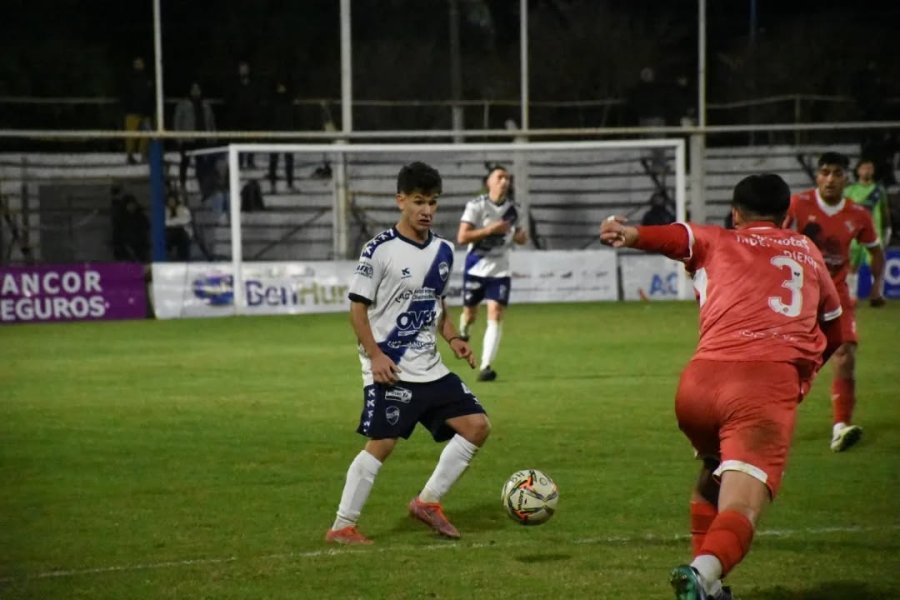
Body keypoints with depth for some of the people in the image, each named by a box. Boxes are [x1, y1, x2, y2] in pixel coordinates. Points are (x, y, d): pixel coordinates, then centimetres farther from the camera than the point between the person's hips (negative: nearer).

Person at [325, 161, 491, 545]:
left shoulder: (442, 251, 9)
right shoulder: (380, 250, -11)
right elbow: (357, 307, -9)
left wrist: (453, 338, 7)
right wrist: (375, 355, -18)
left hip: (431, 369, 7)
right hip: (390, 370, -7)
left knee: (477, 425, 1)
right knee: (381, 444, -12)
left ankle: (428, 502, 11)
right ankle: (341, 527, -4)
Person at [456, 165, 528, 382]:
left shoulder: (512, 208, 4)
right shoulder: (476, 206, -10)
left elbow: (516, 233, 21)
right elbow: (462, 237, -17)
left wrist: (521, 236, -3)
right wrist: (490, 230, -25)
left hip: (500, 270, 2)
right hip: (476, 268, -2)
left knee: (495, 314, -14)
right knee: (470, 312, 12)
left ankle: (485, 366, -18)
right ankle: (463, 332, 51)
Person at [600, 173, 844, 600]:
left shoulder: (717, 242, 23)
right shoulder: (807, 252, 29)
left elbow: (676, 236, -1)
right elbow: (834, 333, 39)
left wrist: (632, 235, -19)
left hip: (701, 381, 2)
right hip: (771, 382, -1)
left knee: (713, 473, 32)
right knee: (741, 506, -16)